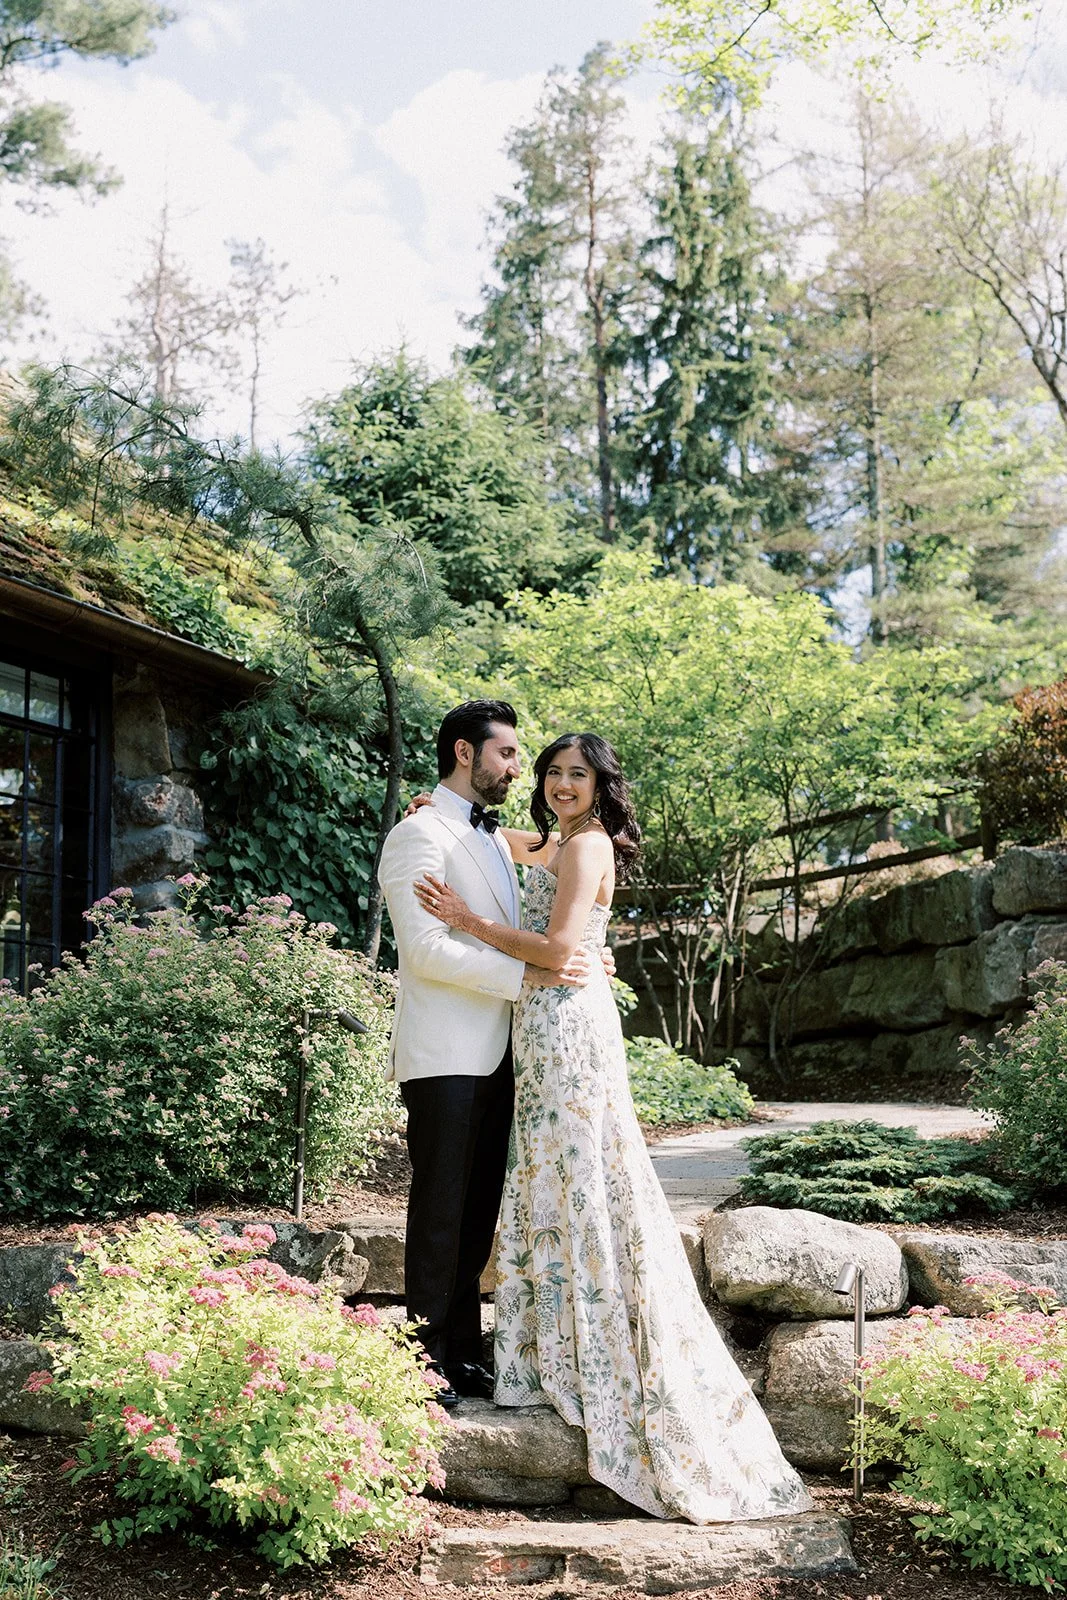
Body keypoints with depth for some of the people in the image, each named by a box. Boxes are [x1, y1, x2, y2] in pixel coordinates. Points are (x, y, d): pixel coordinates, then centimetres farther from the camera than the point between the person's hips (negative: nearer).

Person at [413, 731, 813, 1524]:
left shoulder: (587, 845, -10)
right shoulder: (560, 846, 18)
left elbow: (558, 948, -19)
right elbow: (512, 842, 40)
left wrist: (467, 920, -14)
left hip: (567, 1027, -10)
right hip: (548, 1031, 10)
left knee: (580, 1185, -4)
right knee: (551, 1186, 12)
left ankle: (597, 1363, 4)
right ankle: (557, 1353, 20)